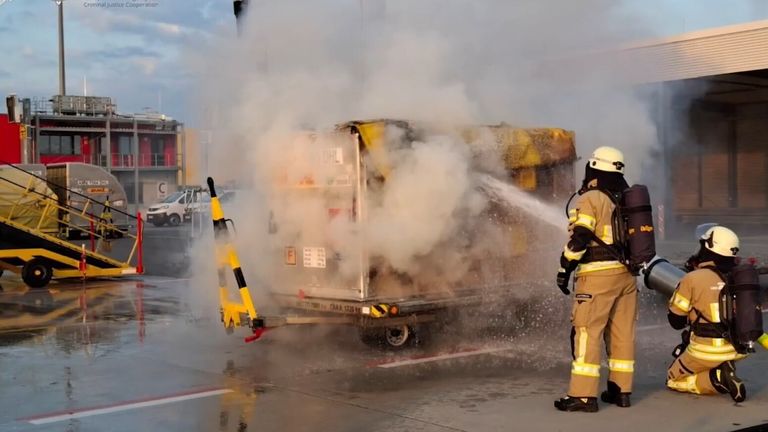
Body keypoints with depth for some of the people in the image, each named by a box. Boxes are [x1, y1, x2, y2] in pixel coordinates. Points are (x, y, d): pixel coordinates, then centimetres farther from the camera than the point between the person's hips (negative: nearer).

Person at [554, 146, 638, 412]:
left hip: (598, 275, -7)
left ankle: (583, 395, -6)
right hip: (627, 275, 8)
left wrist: (564, 269, -10)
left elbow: (579, 238, -15)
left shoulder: (590, 199, -9)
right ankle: (621, 390, 18)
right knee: (623, 333, 12)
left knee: (587, 332, -5)